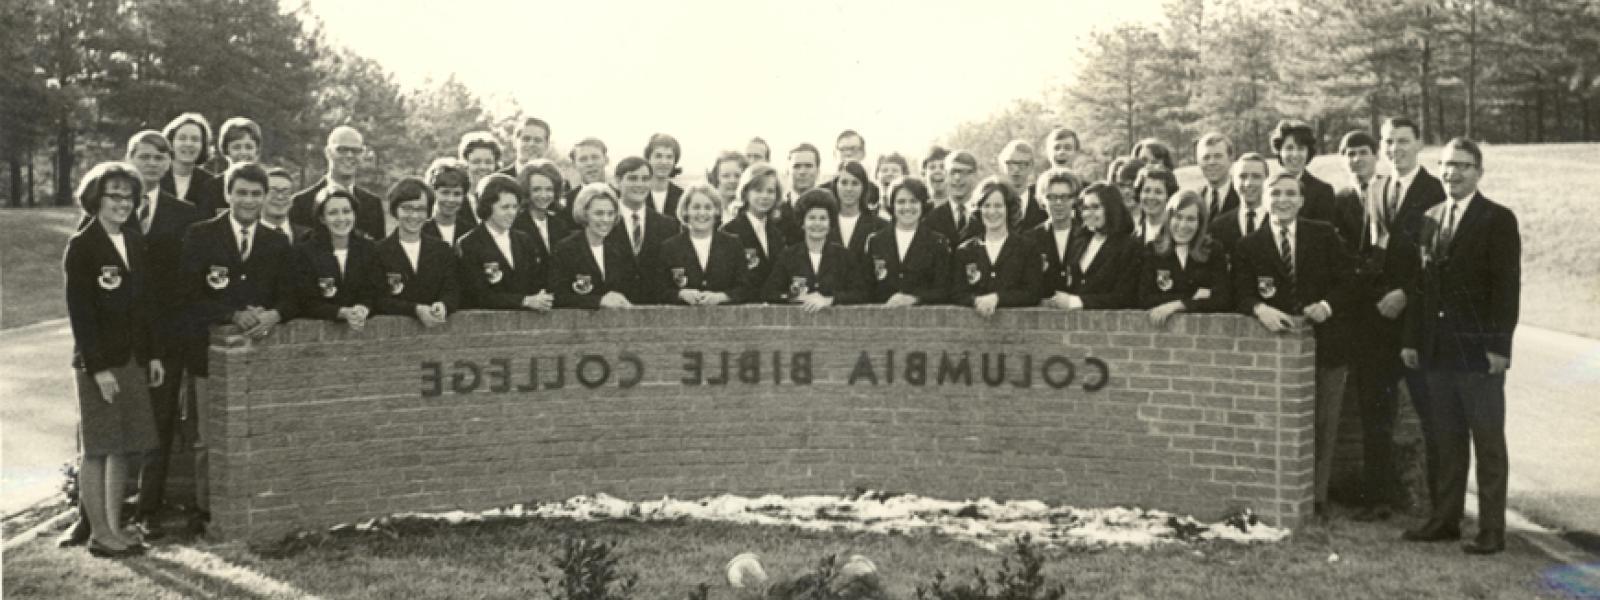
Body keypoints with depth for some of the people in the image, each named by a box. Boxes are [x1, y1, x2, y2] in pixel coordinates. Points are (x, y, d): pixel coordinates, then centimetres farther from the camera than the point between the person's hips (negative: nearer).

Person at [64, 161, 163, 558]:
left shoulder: (135, 244, 11)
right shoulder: (82, 246, -8)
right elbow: (79, 311, -12)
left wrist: (153, 354, 9)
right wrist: (97, 366, -16)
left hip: (133, 358, 6)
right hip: (97, 361, -6)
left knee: (123, 446, 9)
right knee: (97, 448, 0)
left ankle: (115, 527, 17)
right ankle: (98, 533, 7)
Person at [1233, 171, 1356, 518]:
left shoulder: (1324, 235, 5)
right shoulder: (1249, 246, 5)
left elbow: (1347, 281, 1)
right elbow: (1242, 293, -3)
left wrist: (1327, 305, -16)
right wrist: (1260, 309, -23)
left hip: (1325, 342, 0)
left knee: (1323, 424, 5)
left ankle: (1317, 498, 14)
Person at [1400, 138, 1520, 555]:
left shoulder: (1498, 220, -5)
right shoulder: (1430, 219, 12)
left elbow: (1506, 286, -10)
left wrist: (1498, 345, -15)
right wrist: (1413, 339, 8)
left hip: (1478, 348, -5)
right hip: (1437, 349, 5)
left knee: (1487, 442, 2)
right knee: (1446, 440, 12)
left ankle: (1492, 530, 8)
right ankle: (1446, 519, 20)